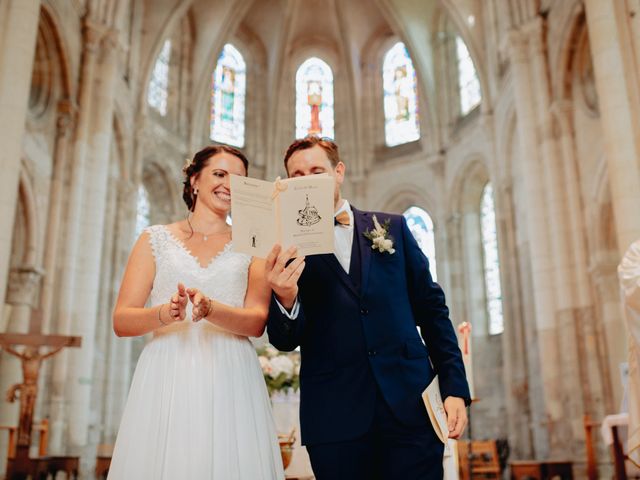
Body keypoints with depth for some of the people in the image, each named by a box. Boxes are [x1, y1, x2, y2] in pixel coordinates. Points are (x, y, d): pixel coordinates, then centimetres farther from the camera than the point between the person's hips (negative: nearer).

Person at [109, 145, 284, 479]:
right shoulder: (156, 239, 8)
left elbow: (257, 322, -3)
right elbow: (121, 321, 1)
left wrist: (210, 309, -22)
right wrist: (163, 314, -20)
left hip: (229, 382, 0)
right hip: (165, 380, 0)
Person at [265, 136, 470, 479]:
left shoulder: (393, 227, 9)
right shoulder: (287, 250, 4)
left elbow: (431, 309, 10)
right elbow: (285, 341, -1)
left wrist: (455, 387, 3)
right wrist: (285, 299, -23)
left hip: (410, 403, 1)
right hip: (335, 417, -1)